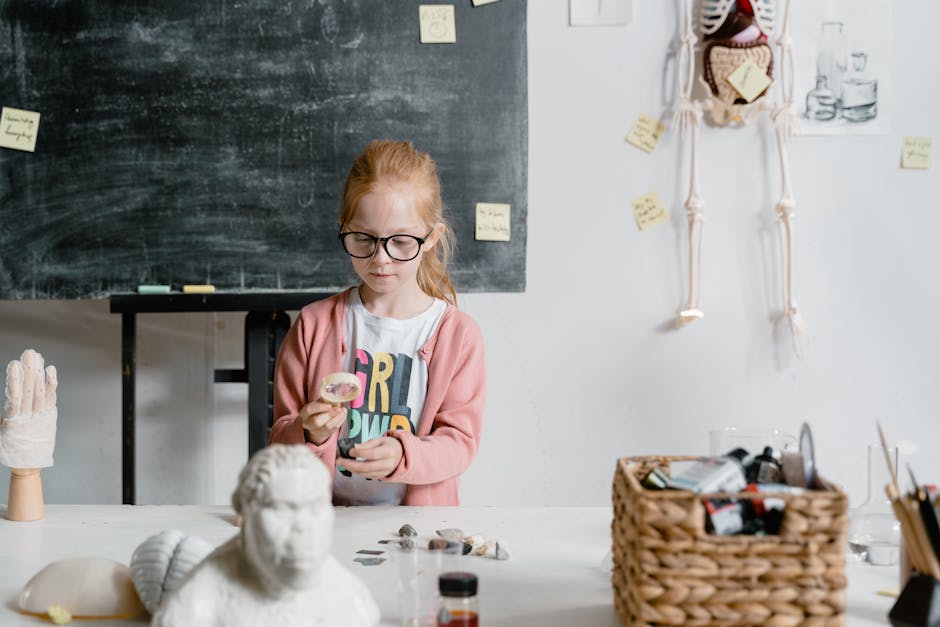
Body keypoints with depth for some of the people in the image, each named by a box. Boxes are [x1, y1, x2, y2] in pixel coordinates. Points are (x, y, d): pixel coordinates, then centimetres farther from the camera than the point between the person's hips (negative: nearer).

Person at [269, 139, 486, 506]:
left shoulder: (458, 334, 2)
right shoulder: (314, 324, 5)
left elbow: (459, 441, -1)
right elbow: (281, 436, 7)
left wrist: (402, 455, -21)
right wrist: (310, 434, -15)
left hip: (420, 519, -3)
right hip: (324, 514, 4)